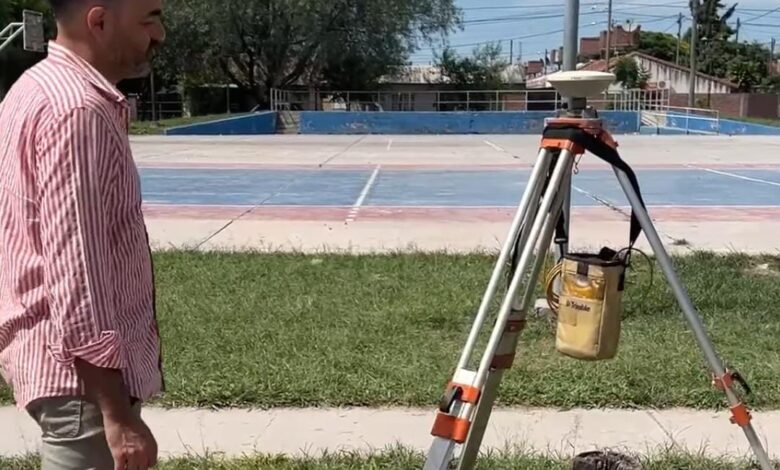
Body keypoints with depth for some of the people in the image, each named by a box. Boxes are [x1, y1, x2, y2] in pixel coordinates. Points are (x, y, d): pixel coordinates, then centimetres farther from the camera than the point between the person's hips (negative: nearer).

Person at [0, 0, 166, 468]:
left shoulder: (40, 88, 10)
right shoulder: (77, 112, -22)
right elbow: (77, 281, -26)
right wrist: (119, 415, -23)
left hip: (58, 359, 10)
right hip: (81, 372, -10)